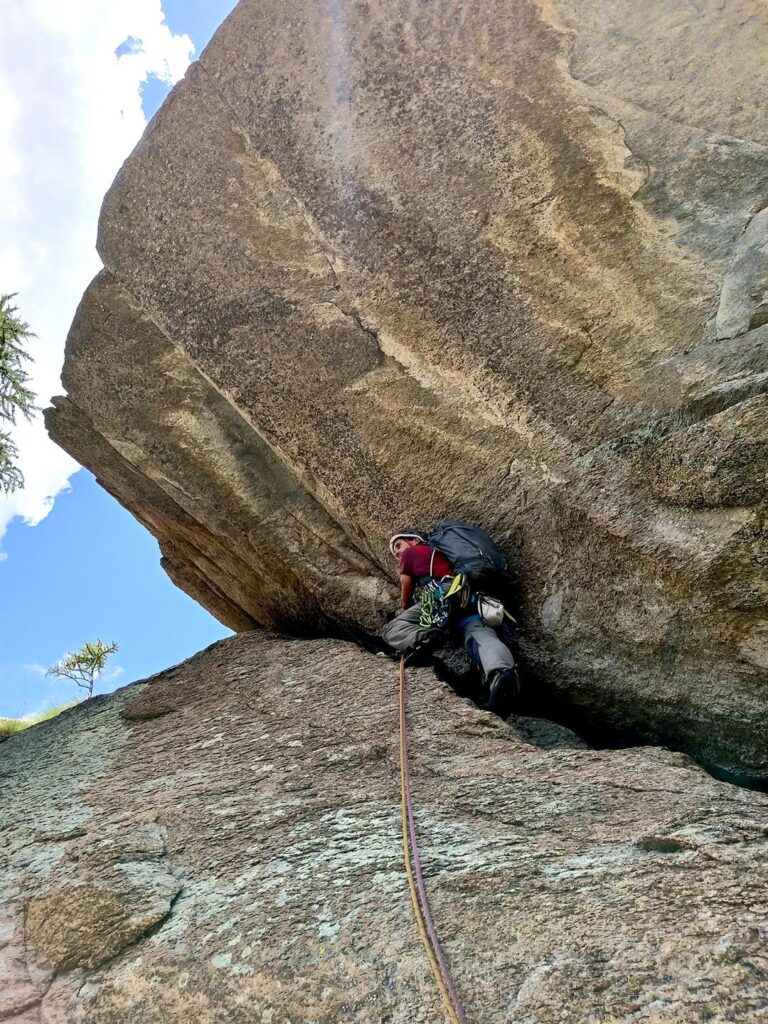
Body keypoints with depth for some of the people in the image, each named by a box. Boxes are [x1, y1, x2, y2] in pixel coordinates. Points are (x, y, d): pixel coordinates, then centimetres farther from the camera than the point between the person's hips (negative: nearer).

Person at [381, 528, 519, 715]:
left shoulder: (410, 553, 27)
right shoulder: (442, 554, 44)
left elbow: (405, 601, 30)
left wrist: (405, 609, 52)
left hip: (443, 596, -5)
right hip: (473, 598, 5)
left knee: (390, 630, 5)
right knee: (479, 635, -24)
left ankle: (423, 638, -28)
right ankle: (502, 672, -57)